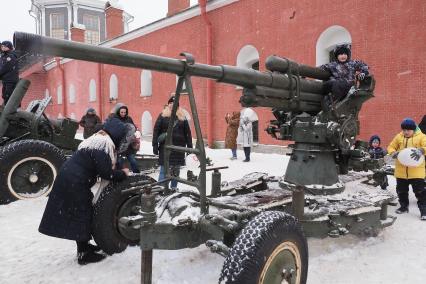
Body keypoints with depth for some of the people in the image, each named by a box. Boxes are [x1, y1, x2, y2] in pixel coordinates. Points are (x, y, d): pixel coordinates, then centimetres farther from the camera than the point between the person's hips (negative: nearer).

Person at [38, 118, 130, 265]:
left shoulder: (97, 139, 11)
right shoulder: (103, 145, -21)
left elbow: (101, 167, 16)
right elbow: (106, 173, -23)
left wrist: (117, 172, 5)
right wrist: (123, 173, -7)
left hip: (69, 179, 10)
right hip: (74, 184, -10)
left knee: (83, 213, 19)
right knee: (82, 215, 2)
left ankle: (83, 245, 34)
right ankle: (83, 254, 14)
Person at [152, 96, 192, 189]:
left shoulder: (182, 118, 12)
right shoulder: (162, 116, 5)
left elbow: (187, 132, 10)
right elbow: (156, 131, 0)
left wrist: (189, 146, 5)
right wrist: (155, 145, -6)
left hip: (179, 147, 3)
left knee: (176, 170, 10)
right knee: (164, 169, -5)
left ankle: (174, 187, 20)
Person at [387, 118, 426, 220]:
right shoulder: (398, 137, 6)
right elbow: (391, 147, 9)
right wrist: (393, 153, -13)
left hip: (416, 170, -4)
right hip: (401, 170, 4)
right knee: (401, 190, 14)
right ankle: (404, 206, 30)